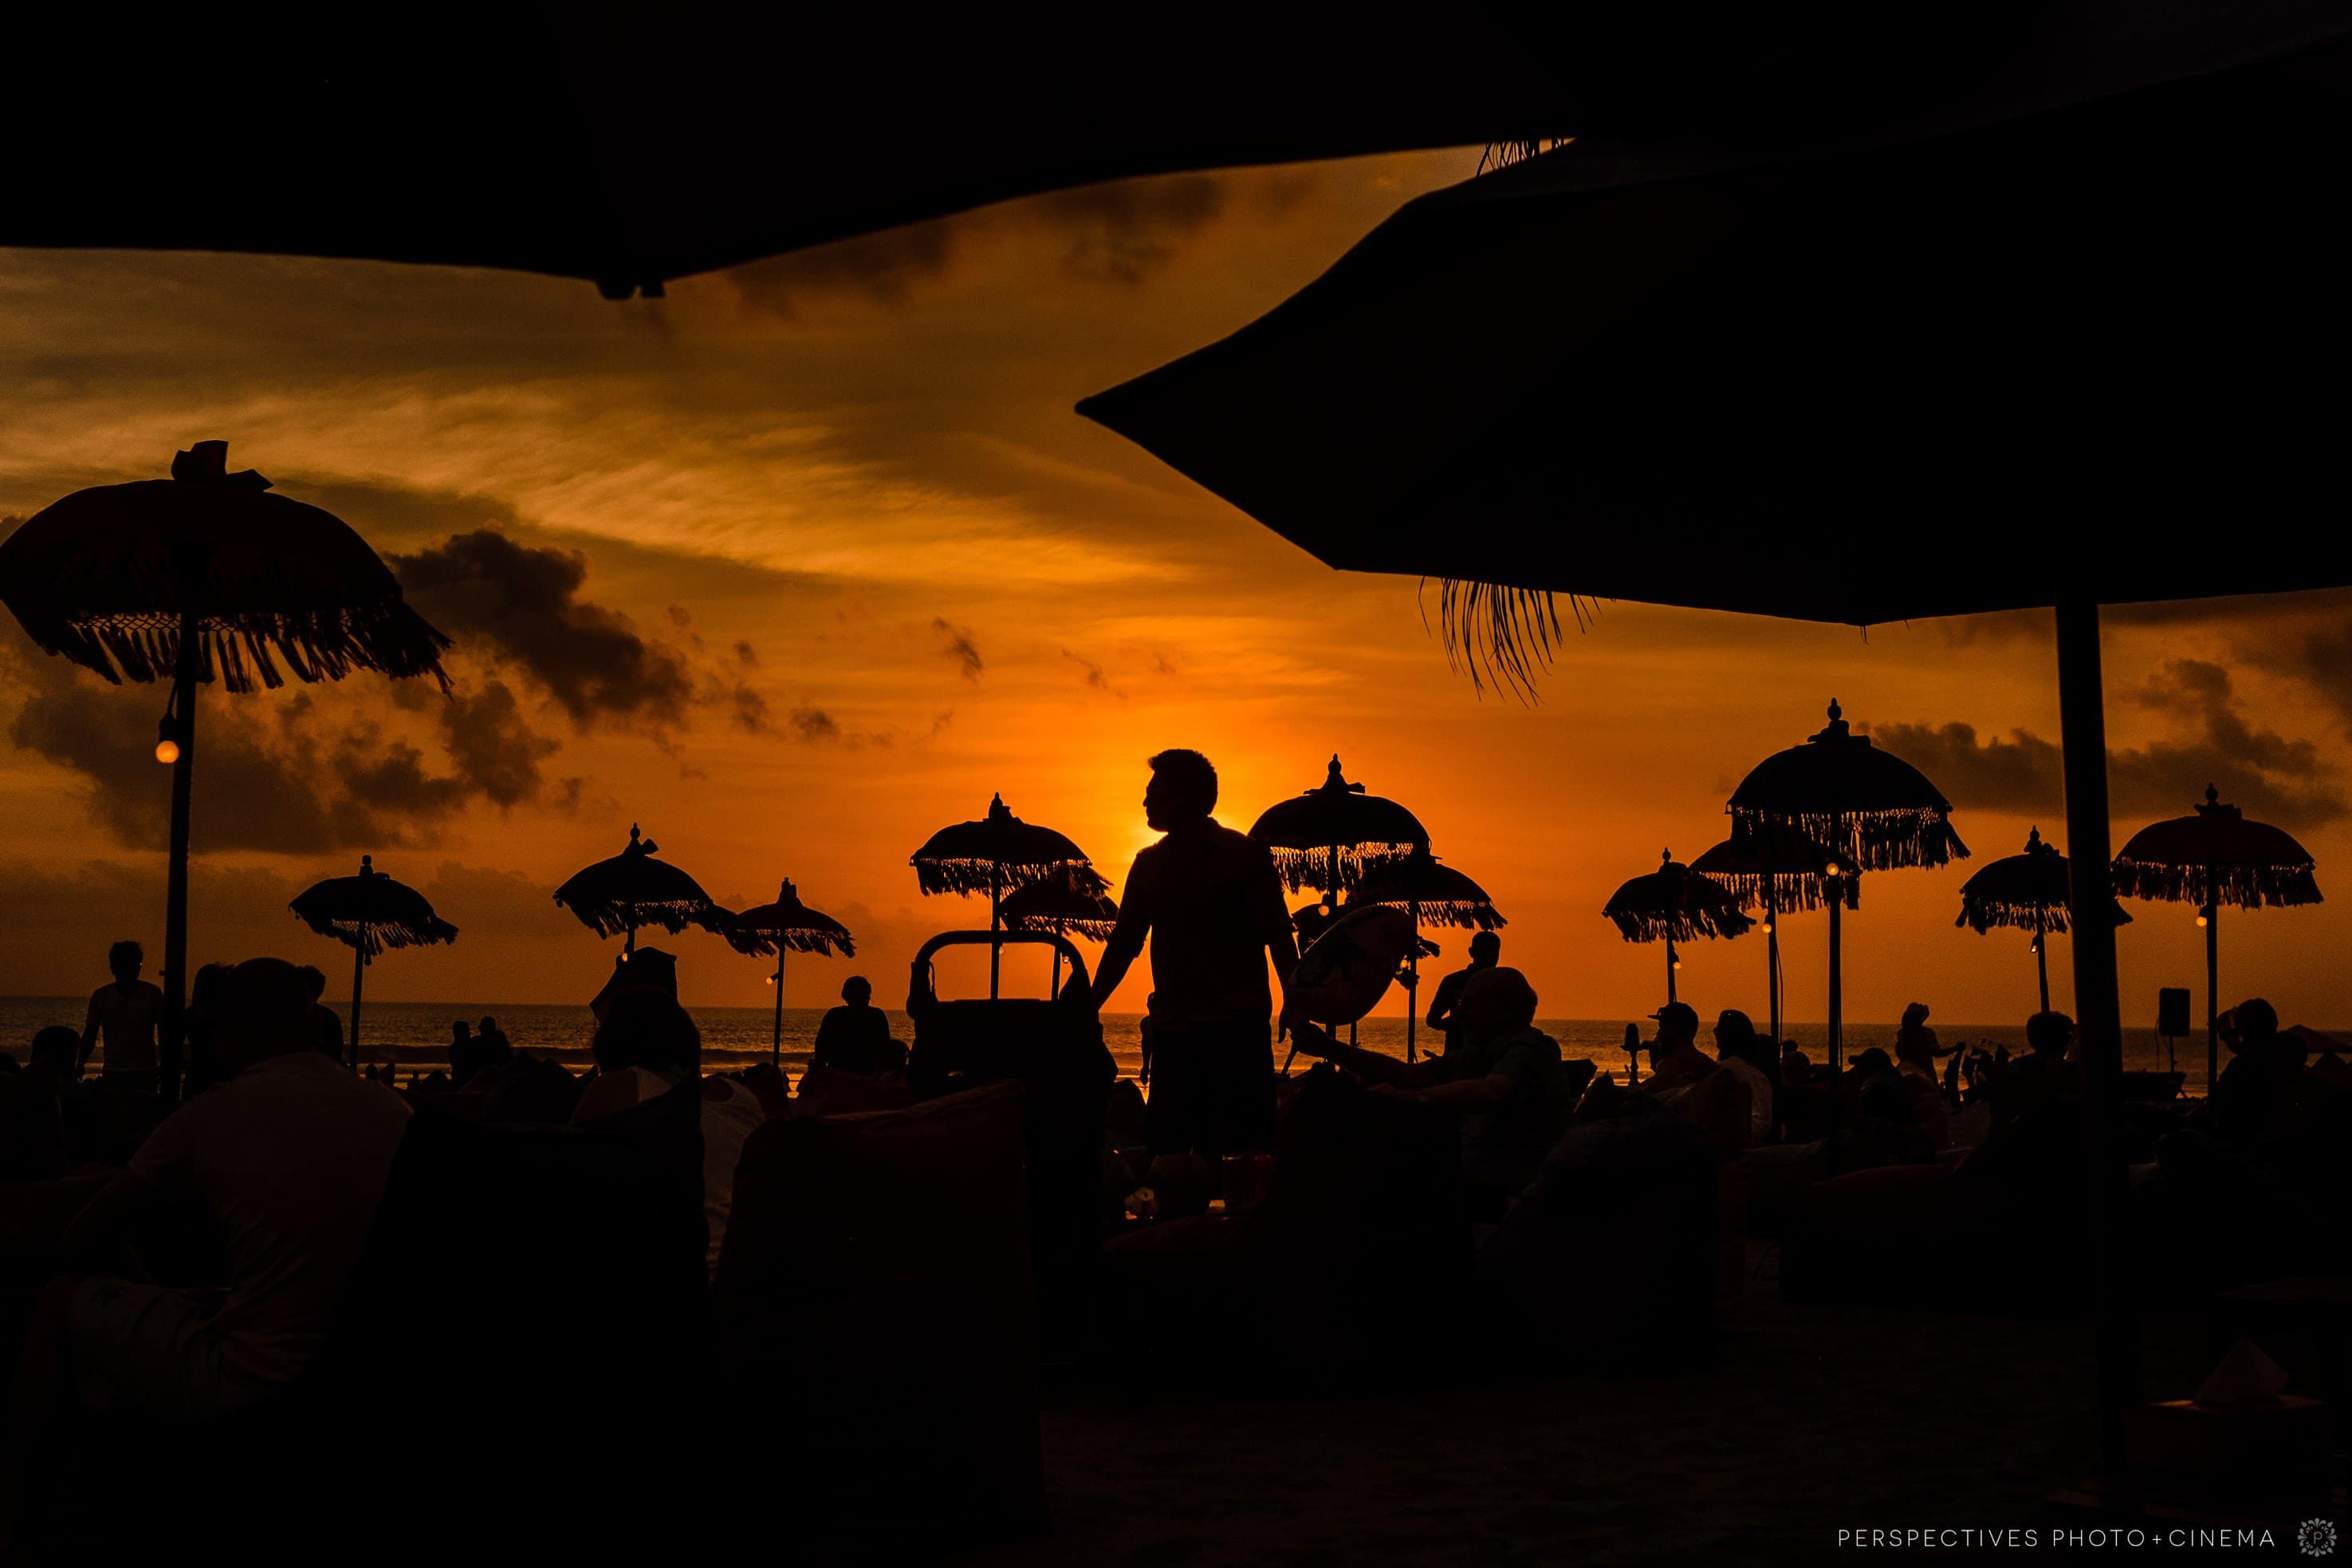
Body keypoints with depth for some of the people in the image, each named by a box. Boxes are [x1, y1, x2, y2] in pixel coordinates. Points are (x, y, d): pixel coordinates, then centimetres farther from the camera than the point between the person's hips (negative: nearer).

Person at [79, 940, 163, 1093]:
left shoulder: (153, 994, -1)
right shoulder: (101, 996, 3)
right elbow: (90, 1035, 6)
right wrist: (81, 1064, -8)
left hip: (145, 1075, -1)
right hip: (112, 1073, 1)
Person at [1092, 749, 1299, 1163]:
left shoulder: (1244, 855, 1)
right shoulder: (1149, 864, 15)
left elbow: (1278, 937, -3)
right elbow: (1123, 943, 18)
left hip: (1237, 1032, -5)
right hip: (1172, 1034, 5)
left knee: (1245, 1153, -7)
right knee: (1168, 1152, 3)